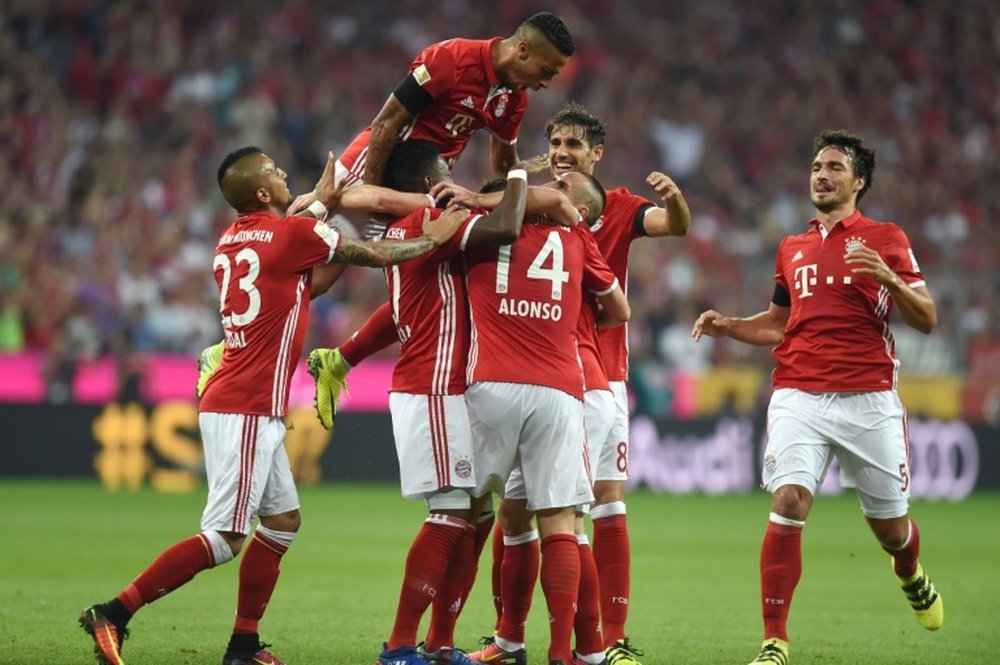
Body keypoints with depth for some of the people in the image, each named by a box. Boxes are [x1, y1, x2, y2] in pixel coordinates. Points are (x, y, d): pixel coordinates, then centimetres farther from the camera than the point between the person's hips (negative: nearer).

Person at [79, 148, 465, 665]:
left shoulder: (232, 241, 12)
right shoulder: (295, 234, -9)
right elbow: (378, 255, 2)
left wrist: (319, 203, 40)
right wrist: (433, 238, 17)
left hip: (251, 412, 9)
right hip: (246, 412, -9)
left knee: (283, 521, 16)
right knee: (224, 538, -10)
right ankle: (115, 613, -12)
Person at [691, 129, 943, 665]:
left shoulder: (886, 239, 5)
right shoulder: (791, 250, 18)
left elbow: (926, 320, 1)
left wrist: (891, 280, -17)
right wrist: (727, 326, 11)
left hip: (869, 400, -2)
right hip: (799, 396, 2)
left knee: (889, 524, 7)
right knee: (789, 501, -19)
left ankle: (911, 576, 46)